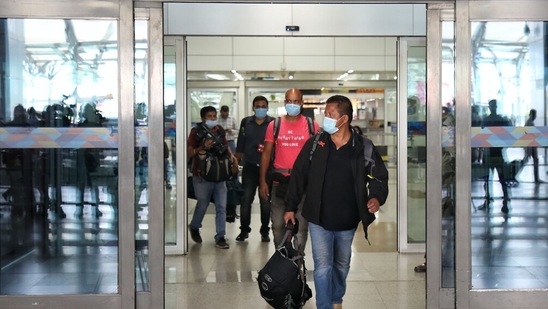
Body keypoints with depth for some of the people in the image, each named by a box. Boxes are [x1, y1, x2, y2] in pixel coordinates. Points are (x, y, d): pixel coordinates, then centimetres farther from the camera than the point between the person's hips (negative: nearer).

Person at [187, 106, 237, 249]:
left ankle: (220, 237, 6)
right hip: (202, 175, -4)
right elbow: (189, 153, -7)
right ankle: (194, 227, 37)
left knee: (221, 207, 0)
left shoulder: (219, 130, 8)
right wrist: (203, 147, -22)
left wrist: (231, 154, 8)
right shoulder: (196, 131, -6)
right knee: (202, 205, 10)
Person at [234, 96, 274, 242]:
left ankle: (265, 231, 16)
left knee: (265, 201, 5)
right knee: (246, 200, 1)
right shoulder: (246, 122, 7)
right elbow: (240, 146, 11)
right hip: (249, 166, 2)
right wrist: (236, 162, 9)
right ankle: (244, 230, 13)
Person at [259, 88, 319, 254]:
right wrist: (262, 181, -1)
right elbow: (266, 153, 5)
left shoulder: (312, 125, 1)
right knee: (278, 225, 9)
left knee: (301, 226, 6)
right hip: (279, 183, 1)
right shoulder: (274, 125, 4)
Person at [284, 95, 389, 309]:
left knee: (342, 265, 20)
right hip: (319, 219, -1)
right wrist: (290, 207, 1)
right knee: (323, 267, -5)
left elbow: (379, 176, 3)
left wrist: (376, 197, -17)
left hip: (347, 220, 2)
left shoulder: (363, 147, -6)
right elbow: (298, 175, 1)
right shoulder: (315, 144, -5)